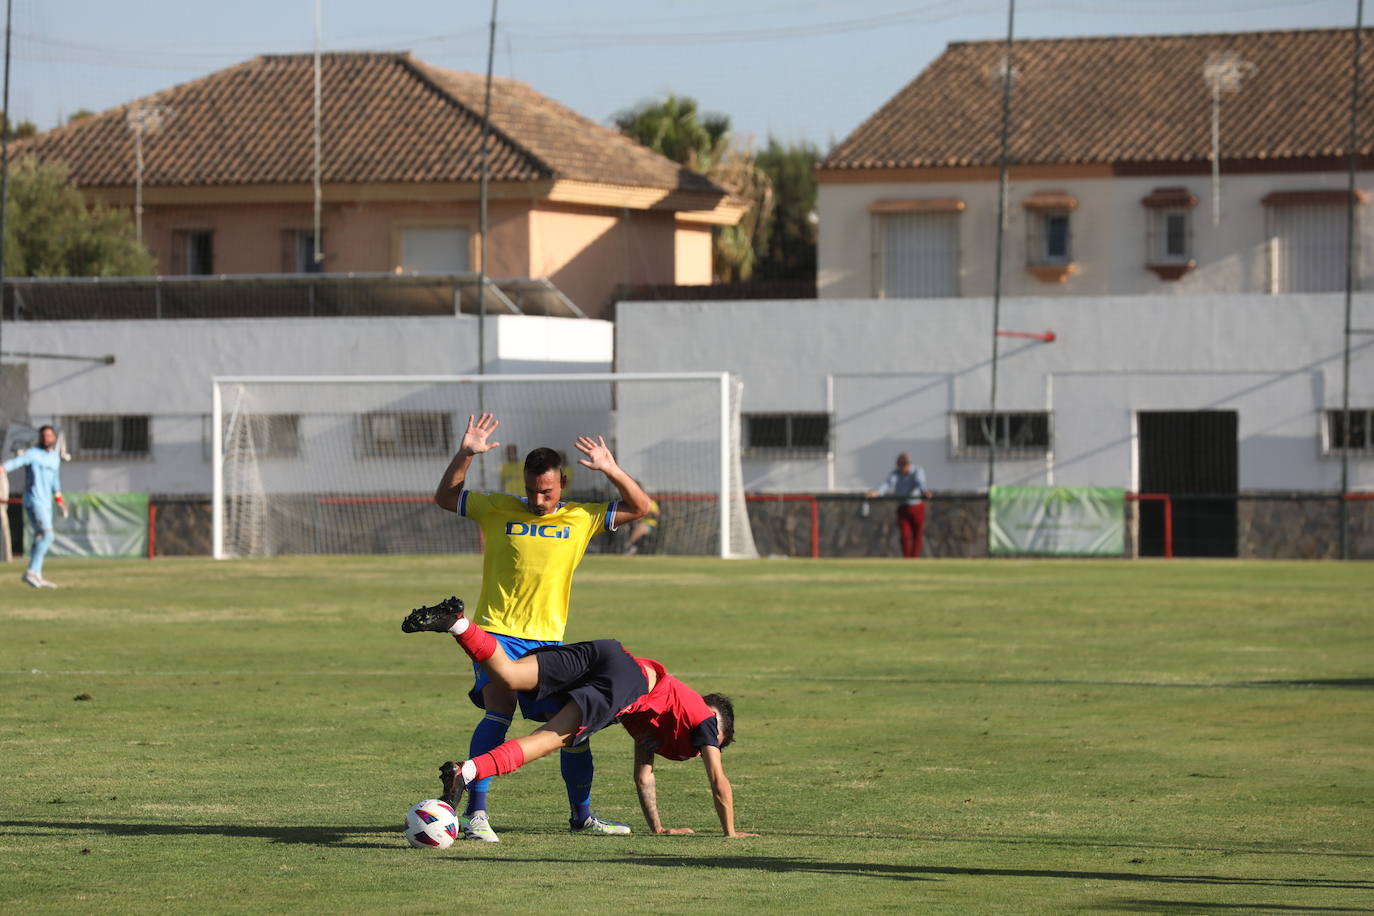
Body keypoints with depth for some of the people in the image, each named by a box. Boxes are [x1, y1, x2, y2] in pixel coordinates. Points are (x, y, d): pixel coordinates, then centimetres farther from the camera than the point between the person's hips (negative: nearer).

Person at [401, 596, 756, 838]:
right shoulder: (704, 718, 29)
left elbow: (643, 775, 48)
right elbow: (719, 783, 26)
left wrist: (658, 828, 50)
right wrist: (730, 832, 37)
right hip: (627, 680, -6)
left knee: (507, 675, -13)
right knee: (550, 738, -21)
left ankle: (456, 621, -34)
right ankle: (466, 772, -43)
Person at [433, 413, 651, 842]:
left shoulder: (581, 518, 7)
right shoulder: (498, 509, 3)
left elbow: (639, 508, 8)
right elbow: (445, 498, 12)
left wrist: (610, 470, -7)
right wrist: (465, 455, -3)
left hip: (548, 639, 3)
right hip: (497, 631, -3)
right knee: (499, 711, -23)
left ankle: (581, 816, 23)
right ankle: (475, 813, -22)